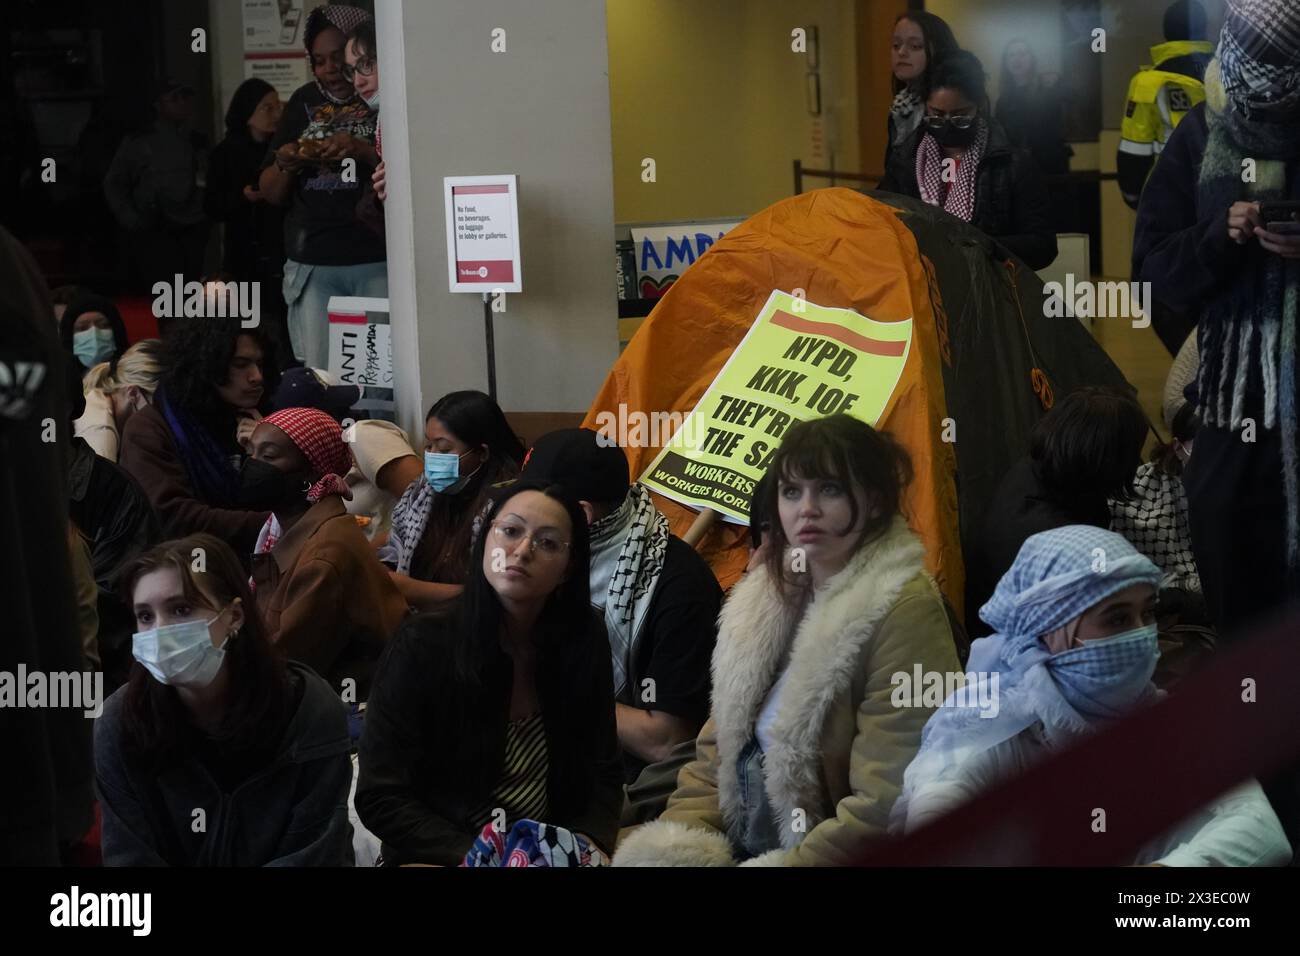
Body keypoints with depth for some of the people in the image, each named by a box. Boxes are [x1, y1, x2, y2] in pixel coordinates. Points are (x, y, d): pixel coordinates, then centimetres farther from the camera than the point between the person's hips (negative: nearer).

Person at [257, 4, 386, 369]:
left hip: (377, 260, -4)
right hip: (311, 265, 4)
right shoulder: (304, 102, 17)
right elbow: (270, 193, 20)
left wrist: (362, 151, -19)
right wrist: (284, 166, -1)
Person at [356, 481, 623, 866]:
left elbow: (603, 773, 6)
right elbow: (379, 797, -11)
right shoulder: (421, 646, -10)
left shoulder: (585, 642, 0)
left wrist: (591, 841, -14)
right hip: (442, 859, -4)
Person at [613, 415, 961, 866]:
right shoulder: (775, 593, 11)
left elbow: (884, 808, -20)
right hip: (740, 849, 7)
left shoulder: (902, 610, -15)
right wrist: (677, 843, -4)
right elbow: (717, 751, 12)